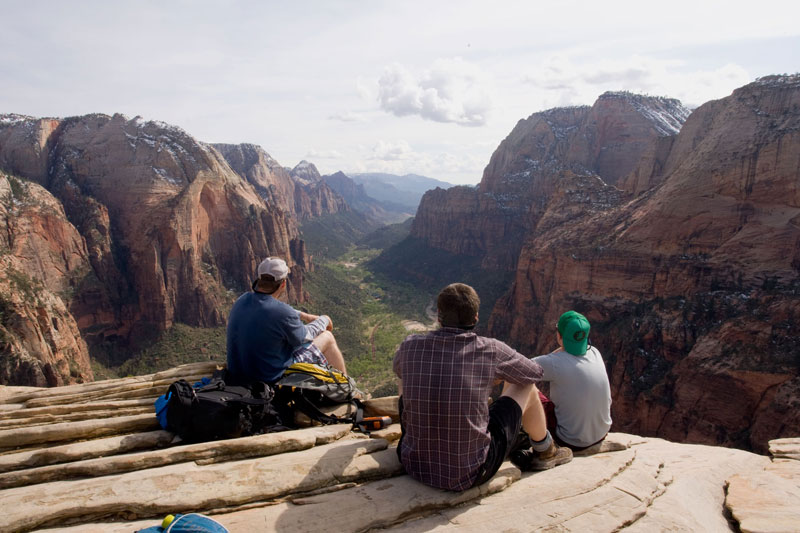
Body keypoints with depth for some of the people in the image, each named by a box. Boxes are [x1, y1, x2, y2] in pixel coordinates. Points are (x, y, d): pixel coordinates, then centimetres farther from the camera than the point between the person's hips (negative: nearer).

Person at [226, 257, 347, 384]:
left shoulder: (242, 300, -7)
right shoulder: (282, 313, -30)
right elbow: (304, 336, -9)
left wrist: (304, 315, 21)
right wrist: (324, 320, 10)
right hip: (273, 377, -7)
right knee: (327, 337, 8)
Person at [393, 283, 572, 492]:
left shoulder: (411, 345, -8)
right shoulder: (490, 349, -14)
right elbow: (535, 372, 7)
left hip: (415, 466, 3)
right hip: (470, 476, -2)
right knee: (527, 388, 13)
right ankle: (545, 452, 41)